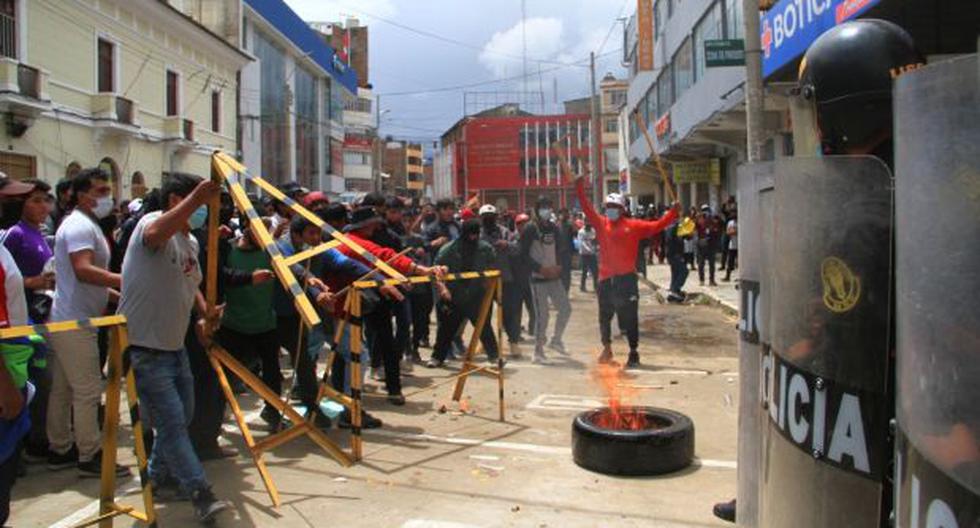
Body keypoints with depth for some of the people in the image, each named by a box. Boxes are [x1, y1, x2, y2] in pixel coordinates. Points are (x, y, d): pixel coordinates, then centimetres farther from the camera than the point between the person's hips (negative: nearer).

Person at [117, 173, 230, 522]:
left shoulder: (191, 241, 12)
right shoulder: (152, 222, -14)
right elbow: (154, 234, -42)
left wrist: (205, 315, 6)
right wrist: (195, 199, -49)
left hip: (174, 345, 9)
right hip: (144, 348, -9)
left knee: (182, 416, 18)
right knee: (172, 421, -8)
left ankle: (160, 477, 36)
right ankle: (200, 494, -3)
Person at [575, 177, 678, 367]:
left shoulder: (634, 226, 0)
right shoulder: (601, 223, 5)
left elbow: (656, 226, -1)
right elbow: (587, 207, 4)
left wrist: (673, 212, -9)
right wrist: (580, 188, -4)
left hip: (626, 279, -3)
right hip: (606, 279, 3)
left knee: (629, 318, 3)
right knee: (604, 317, 15)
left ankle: (634, 353, 15)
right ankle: (607, 348, 34)